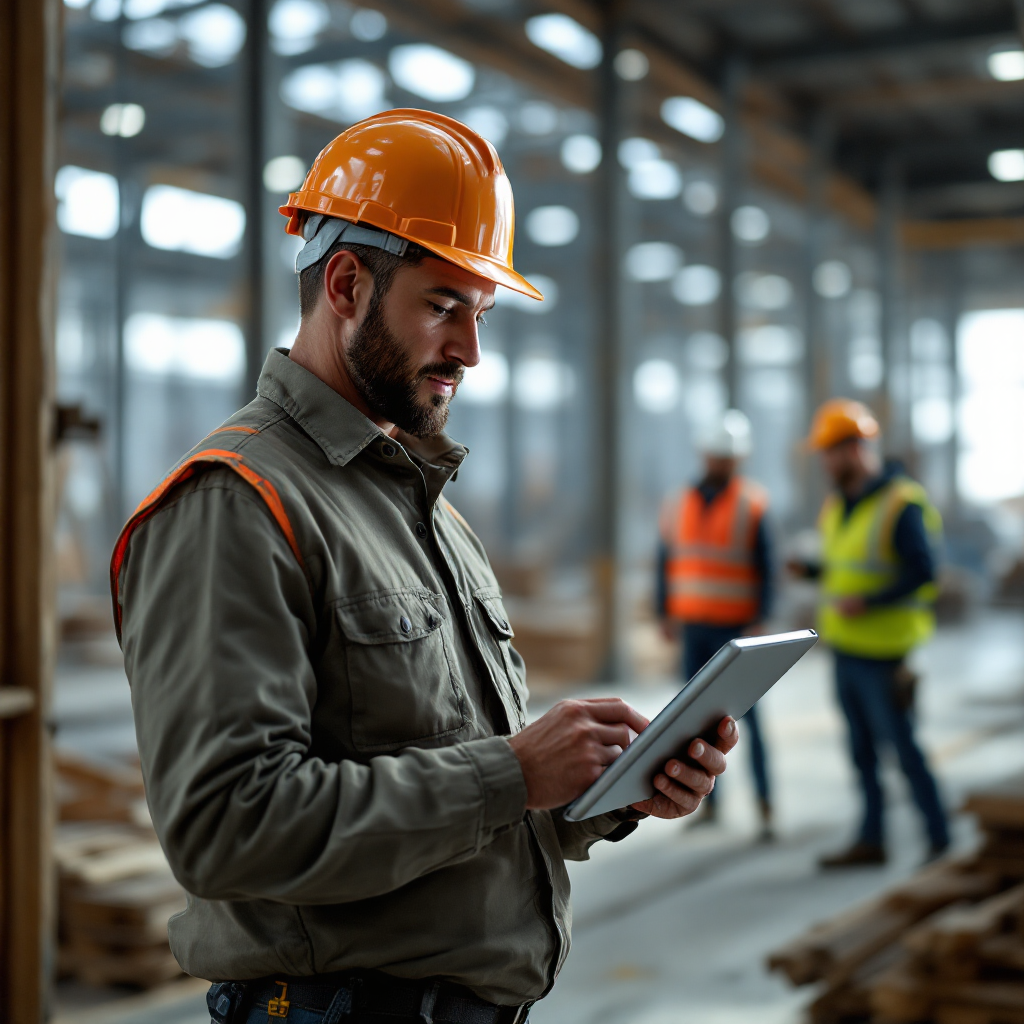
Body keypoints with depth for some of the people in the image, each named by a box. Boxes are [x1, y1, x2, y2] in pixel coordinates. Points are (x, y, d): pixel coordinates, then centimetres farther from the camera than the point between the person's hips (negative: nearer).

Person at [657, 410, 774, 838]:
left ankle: (764, 803, 2)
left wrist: (759, 620, -13)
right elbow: (665, 563, 13)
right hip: (693, 627, 4)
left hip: (736, 629, -4)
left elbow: (765, 568, -6)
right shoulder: (678, 505, 8)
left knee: (747, 715, -5)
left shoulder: (750, 505, -4)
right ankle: (708, 799, 14)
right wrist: (666, 613, 6)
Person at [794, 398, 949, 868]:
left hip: (882, 653, -8)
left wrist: (866, 603, -24)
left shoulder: (901, 505, -15)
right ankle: (871, 842, 22)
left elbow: (922, 571, -19)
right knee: (863, 750, 13)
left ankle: (941, 841, 12)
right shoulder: (838, 506, 11)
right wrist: (811, 570, 1)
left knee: (903, 748, -1)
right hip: (846, 649, 8)